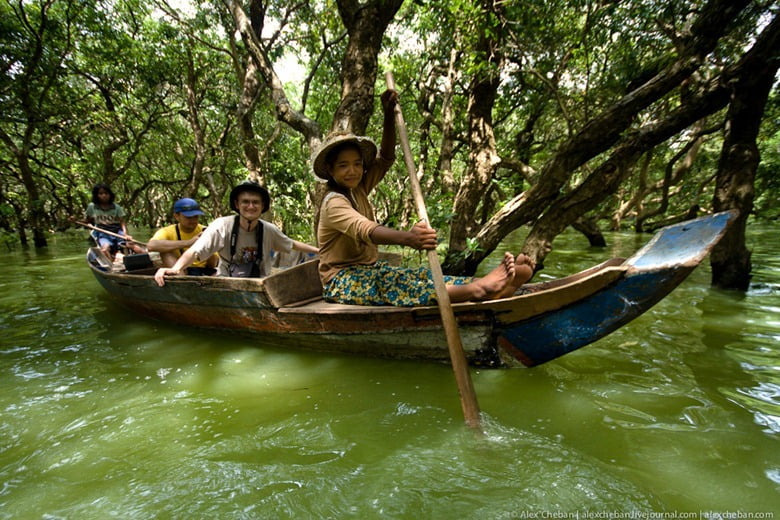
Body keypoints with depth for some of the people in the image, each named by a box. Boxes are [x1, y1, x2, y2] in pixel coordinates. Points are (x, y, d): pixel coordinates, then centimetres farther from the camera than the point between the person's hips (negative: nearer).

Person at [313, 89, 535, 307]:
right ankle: (478, 290, -59)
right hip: (340, 280, -8)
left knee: (423, 276, -19)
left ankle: (484, 283, -40)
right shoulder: (333, 202, -18)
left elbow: (385, 159, 7)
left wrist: (389, 116, -8)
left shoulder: (357, 190, 8)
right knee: (392, 285, -37)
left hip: (370, 270, 8)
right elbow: (364, 230, -37)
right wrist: (405, 237, -56)